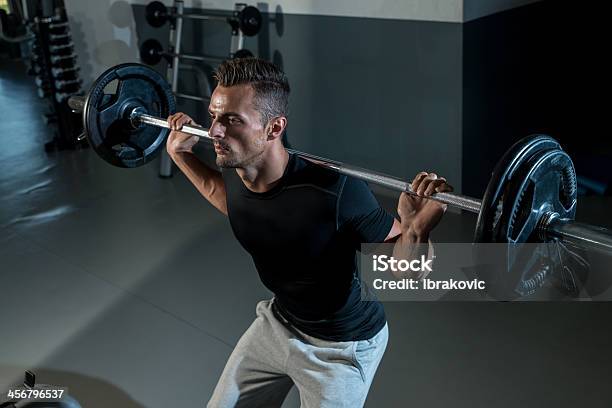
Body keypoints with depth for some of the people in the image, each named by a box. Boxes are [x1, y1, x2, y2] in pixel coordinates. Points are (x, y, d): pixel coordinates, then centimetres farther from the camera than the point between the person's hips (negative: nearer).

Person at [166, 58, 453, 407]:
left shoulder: (333, 192, -37)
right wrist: (181, 153, 3)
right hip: (279, 320, 6)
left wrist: (416, 228, -46)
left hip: (341, 345, -6)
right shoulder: (233, 171, -17)